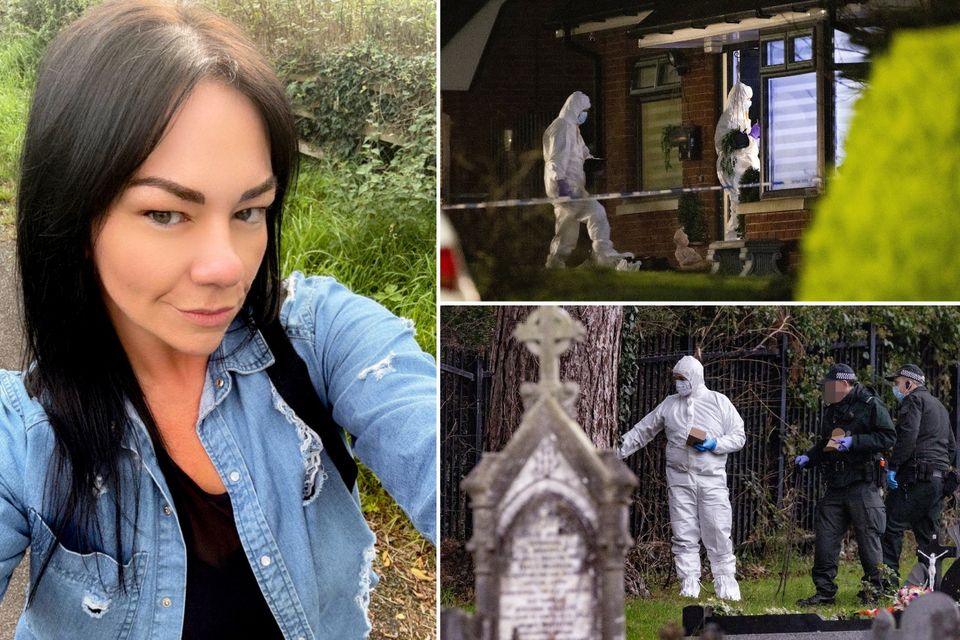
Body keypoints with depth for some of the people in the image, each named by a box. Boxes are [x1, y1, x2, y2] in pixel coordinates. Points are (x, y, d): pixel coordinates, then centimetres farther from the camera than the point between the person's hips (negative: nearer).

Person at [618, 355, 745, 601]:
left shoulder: (719, 402, 4)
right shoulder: (669, 404, 11)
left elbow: (738, 437, 4)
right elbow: (642, 431, 15)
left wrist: (715, 444, -13)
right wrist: (618, 451, 8)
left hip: (712, 479, -2)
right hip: (679, 479, 2)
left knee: (718, 532, -5)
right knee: (684, 535, 1)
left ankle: (726, 586, 4)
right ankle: (689, 587, 6)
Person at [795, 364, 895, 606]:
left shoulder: (871, 405, -5)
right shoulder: (831, 410, 18)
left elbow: (887, 438, -13)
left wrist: (854, 441, -20)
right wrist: (808, 458, 9)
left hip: (863, 485, -7)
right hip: (835, 486, 7)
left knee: (868, 538, -2)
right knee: (825, 537, 2)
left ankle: (874, 590, 10)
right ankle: (825, 592, 8)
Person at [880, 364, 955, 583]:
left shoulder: (914, 400, -2)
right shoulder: (939, 406, 26)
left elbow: (907, 437, -17)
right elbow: (952, 446, 28)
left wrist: (892, 466, -16)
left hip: (916, 477, -9)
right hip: (939, 480, 9)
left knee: (892, 526, -10)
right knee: (928, 533, 11)